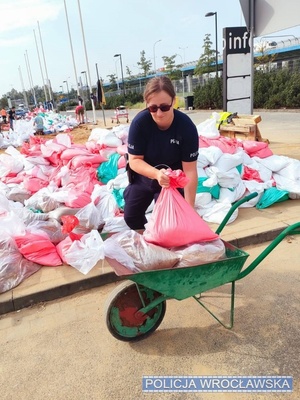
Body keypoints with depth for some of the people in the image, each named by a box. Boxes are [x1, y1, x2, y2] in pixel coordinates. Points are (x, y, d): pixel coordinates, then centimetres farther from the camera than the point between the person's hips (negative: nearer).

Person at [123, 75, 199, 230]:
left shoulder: (186, 126, -29)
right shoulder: (140, 122, -28)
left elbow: (190, 171, -28)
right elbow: (134, 160, -23)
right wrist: (156, 174, -44)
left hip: (173, 181, -2)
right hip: (143, 177, 2)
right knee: (131, 218, 16)